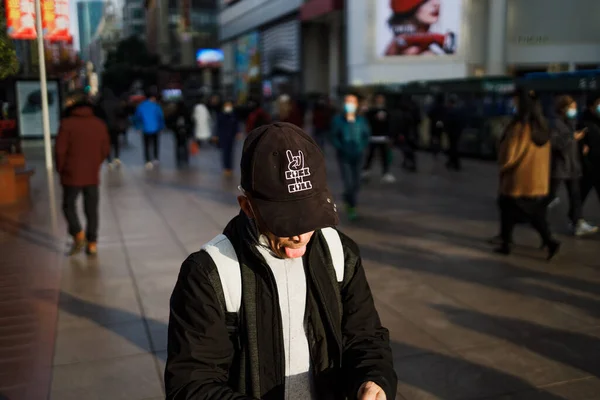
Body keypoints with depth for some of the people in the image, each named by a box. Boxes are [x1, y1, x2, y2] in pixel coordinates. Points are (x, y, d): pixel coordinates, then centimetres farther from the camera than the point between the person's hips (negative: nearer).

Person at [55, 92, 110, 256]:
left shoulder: (67, 124, -10)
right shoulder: (99, 124, 2)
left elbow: (60, 150, -10)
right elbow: (105, 149, 5)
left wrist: (60, 169, 4)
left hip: (72, 175, -3)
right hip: (93, 175, 3)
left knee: (69, 205, 14)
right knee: (91, 209, 10)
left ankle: (78, 234, -1)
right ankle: (92, 243, 12)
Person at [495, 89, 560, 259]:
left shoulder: (519, 126, -18)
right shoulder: (541, 126, 5)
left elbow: (509, 154, -15)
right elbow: (543, 154, 12)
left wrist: (503, 166, 4)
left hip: (518, 178, -6)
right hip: (537, 179, 6)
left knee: (508, 209, 9)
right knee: (536, 212, 11)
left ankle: (506, 243, 18)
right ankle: (549, 241, -3)